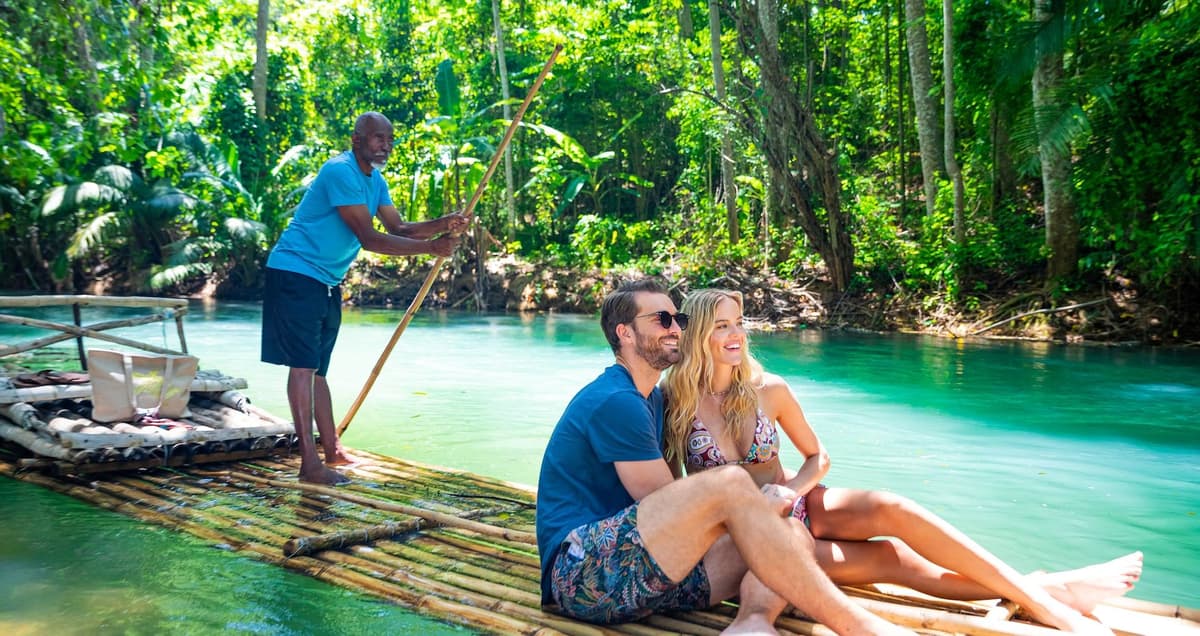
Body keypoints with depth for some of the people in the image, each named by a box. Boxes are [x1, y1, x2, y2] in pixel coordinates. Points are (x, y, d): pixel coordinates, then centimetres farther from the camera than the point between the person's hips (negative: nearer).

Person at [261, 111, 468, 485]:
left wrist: (441, 225, -11)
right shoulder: (340, 171, -19)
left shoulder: (376, 181, 12)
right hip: (296, 272, -10)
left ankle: (332, 451, 20)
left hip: (326, 282, 10)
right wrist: (430, 247, -25)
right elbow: (369, 238, -24)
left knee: (317, 369, 13)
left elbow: (397, 228, 6)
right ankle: (310, 464, -10)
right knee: (303, 366, -11)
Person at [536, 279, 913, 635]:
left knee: (793, 535, -7)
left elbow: (676, 506, 20)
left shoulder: (652, 399, 21)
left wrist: (752, 503, 3)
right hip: (580, 570, -9)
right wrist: (758, 506, 2)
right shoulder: (615, 401, -10)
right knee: (730, 483, -29)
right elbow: (667, 505, -12)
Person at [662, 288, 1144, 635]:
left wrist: (789, 491, -11)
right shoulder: (676, 402, -12)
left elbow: (818, 457, 8)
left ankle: (1040, 594, -18)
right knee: (886, 558, -21)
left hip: (794, 505, 3)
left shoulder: (768, 390, -3)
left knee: (888, 509, -24)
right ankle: (1038, 597, -18)